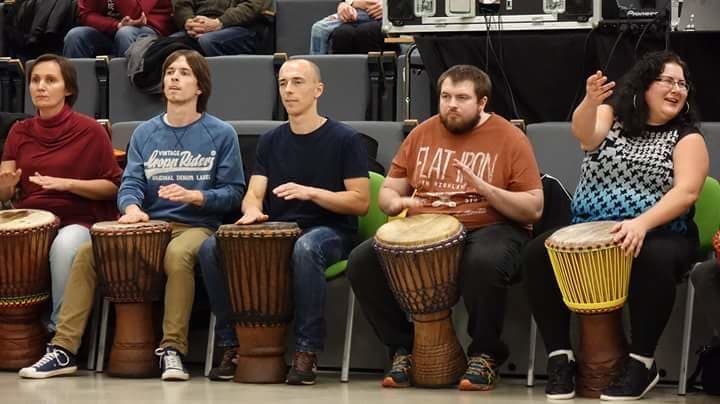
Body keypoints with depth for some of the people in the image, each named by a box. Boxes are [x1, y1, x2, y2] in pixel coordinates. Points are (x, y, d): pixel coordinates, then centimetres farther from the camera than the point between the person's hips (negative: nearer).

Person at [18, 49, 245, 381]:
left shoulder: (220, 135, 3)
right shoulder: (145, 134, 14)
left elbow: (233, 192, -1)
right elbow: (131, 183, 4)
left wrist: (193, 196, -18)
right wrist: (132, 207, -20)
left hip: (196, 226, -4)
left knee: (178, 255, -39)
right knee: (87, 252, -18)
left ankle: (172, 350, -30)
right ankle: (64, 350, -17)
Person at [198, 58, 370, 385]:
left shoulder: (344, 139, 0)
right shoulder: (271, 142, 15)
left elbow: (360, 202, -5)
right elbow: (254, 193, 8)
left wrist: (310, 192, -17)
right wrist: (252, 210, -17)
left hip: (329, 232, -5)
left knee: (305, 248, -42)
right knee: (211, 248, -19)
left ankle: (307, 353, -32)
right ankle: (232, 346, -11)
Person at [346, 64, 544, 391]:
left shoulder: (510, 139, -2)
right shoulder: (421, 135, 11)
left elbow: (533, 209, -6)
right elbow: (387, 191, 15)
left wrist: (484, 188, -20)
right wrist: (397, 202, -11)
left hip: (489, 229, -4)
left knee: (483, 263, -40)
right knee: (361, 261, -18)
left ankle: (485, 355, -16)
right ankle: (403, 349, -1)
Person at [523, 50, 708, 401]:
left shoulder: (687, 137, 2)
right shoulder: (611, 115, 6)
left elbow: (686, 192, -13)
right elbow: (584, 133, -17)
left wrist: (641, 224, -30)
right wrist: (590, 103, -41)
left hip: (657, 234, -2)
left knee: (653, 260, -37)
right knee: (538, 252, -23)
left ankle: (641, 362, -21)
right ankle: (560, 356, -14)